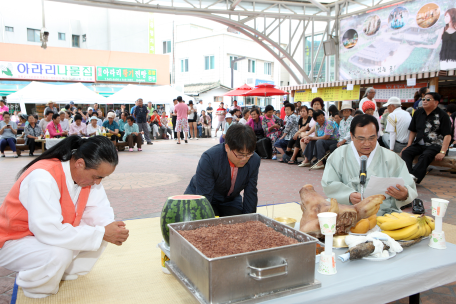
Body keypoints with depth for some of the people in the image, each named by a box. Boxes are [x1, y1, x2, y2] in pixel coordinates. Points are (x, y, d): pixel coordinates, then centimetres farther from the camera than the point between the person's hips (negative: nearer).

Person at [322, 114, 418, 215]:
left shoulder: (391, 158, 14)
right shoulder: (338, 155, 12)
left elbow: (410, 189, 9)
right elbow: (328, 184, 2)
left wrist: (404, 195, -16)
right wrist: (349, 196, -17)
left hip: (385, 213, 2)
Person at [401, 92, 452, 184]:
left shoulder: (442, 115, -2)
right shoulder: (418, 113, 14)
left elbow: (447, 135, -9)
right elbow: (413, 131, 19)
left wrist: (442, 152, -20)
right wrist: (409, 145, 4)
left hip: (435, 145, -5)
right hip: (418, 144, 5)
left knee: (425, 156, -35)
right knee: (406, 152, -23)